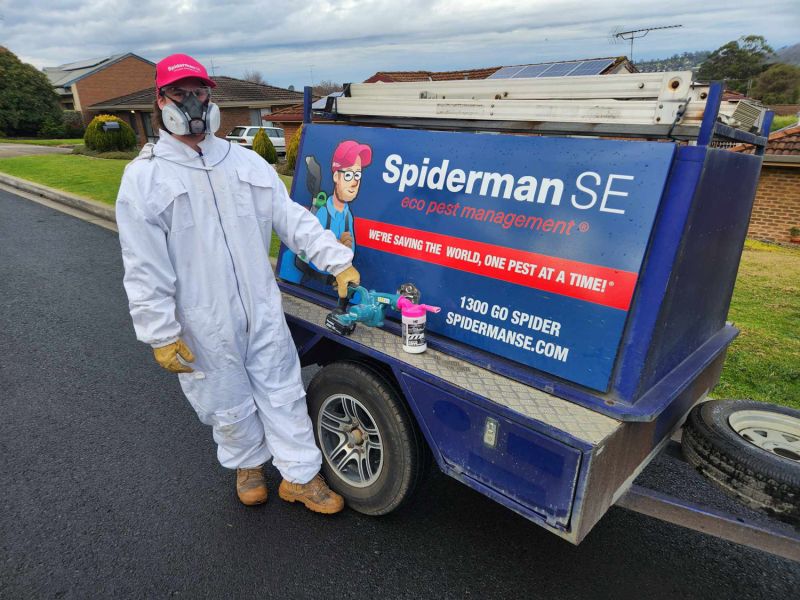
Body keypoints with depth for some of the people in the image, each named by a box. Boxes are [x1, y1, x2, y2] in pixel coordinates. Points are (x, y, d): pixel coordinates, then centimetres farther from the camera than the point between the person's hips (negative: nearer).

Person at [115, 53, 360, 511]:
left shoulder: (246, 162, 5)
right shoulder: (144, 177, -5)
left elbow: (293, 219, 4)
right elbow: (144, 268, -8)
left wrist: (339, 262, -3)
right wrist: (161, 334, -10)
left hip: (264, 312, 3)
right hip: (205, 327, -2)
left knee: (283, 393, 10)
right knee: (228, 404, 15)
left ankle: (301, 476, 28)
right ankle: (249, 464, 43)